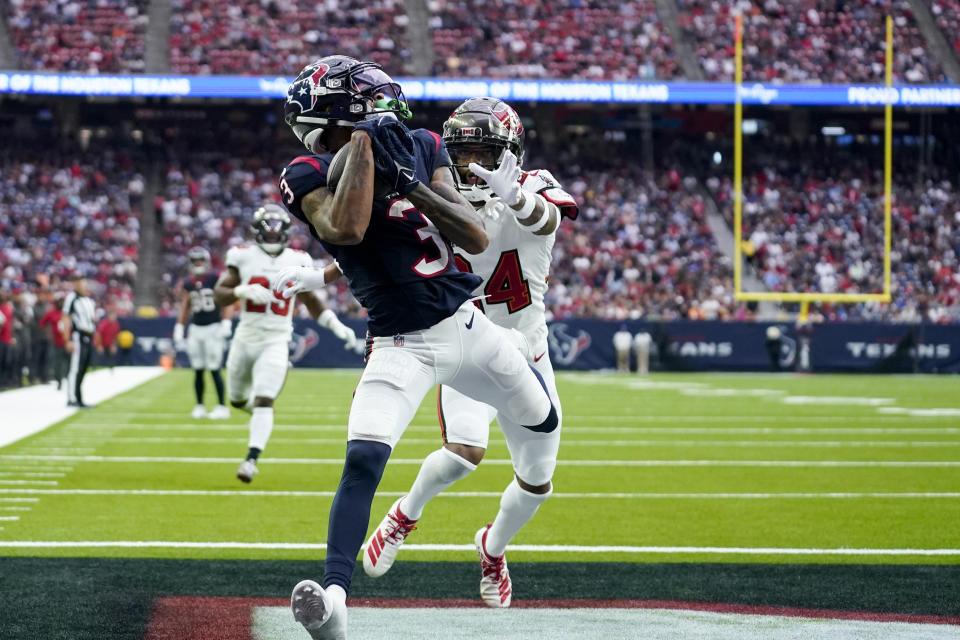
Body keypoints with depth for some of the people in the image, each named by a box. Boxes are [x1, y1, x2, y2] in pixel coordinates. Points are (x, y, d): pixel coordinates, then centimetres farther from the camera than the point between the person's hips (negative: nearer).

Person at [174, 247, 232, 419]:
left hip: (213, 327, -5)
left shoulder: (216, 279, -7)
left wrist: (226, 324, -14)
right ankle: (199, 407, 13)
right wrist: (179, 329, 15)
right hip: (196, 328, 5)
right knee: (198, 370, 6)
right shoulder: (189, 283, 9)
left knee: (214, 370, -8)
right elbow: (185, 307, 18)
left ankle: (222, 407, -3)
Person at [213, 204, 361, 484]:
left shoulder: (296, 262, 3)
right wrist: (243, 291, -27)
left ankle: (251, 459, -21)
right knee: (238, 399, 18)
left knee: (264, 402, -17)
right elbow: (218, 295, -6)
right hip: (245, 339, 2)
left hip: (276, 342, -2)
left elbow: (311, 301, 14)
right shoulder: (243, 257, -2)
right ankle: (256, 405, 53)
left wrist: (337, 326, 1)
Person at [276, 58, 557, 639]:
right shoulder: (312, 178, -14)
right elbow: (347, 228, -37)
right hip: (402, 347, -4)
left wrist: (410, 183, -24)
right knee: (362, 461, -26)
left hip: (467, 327, 4)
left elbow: (477, 238, -10)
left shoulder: (420, 149, -3)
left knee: (544, 423, 24)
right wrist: (363, 140, -29)